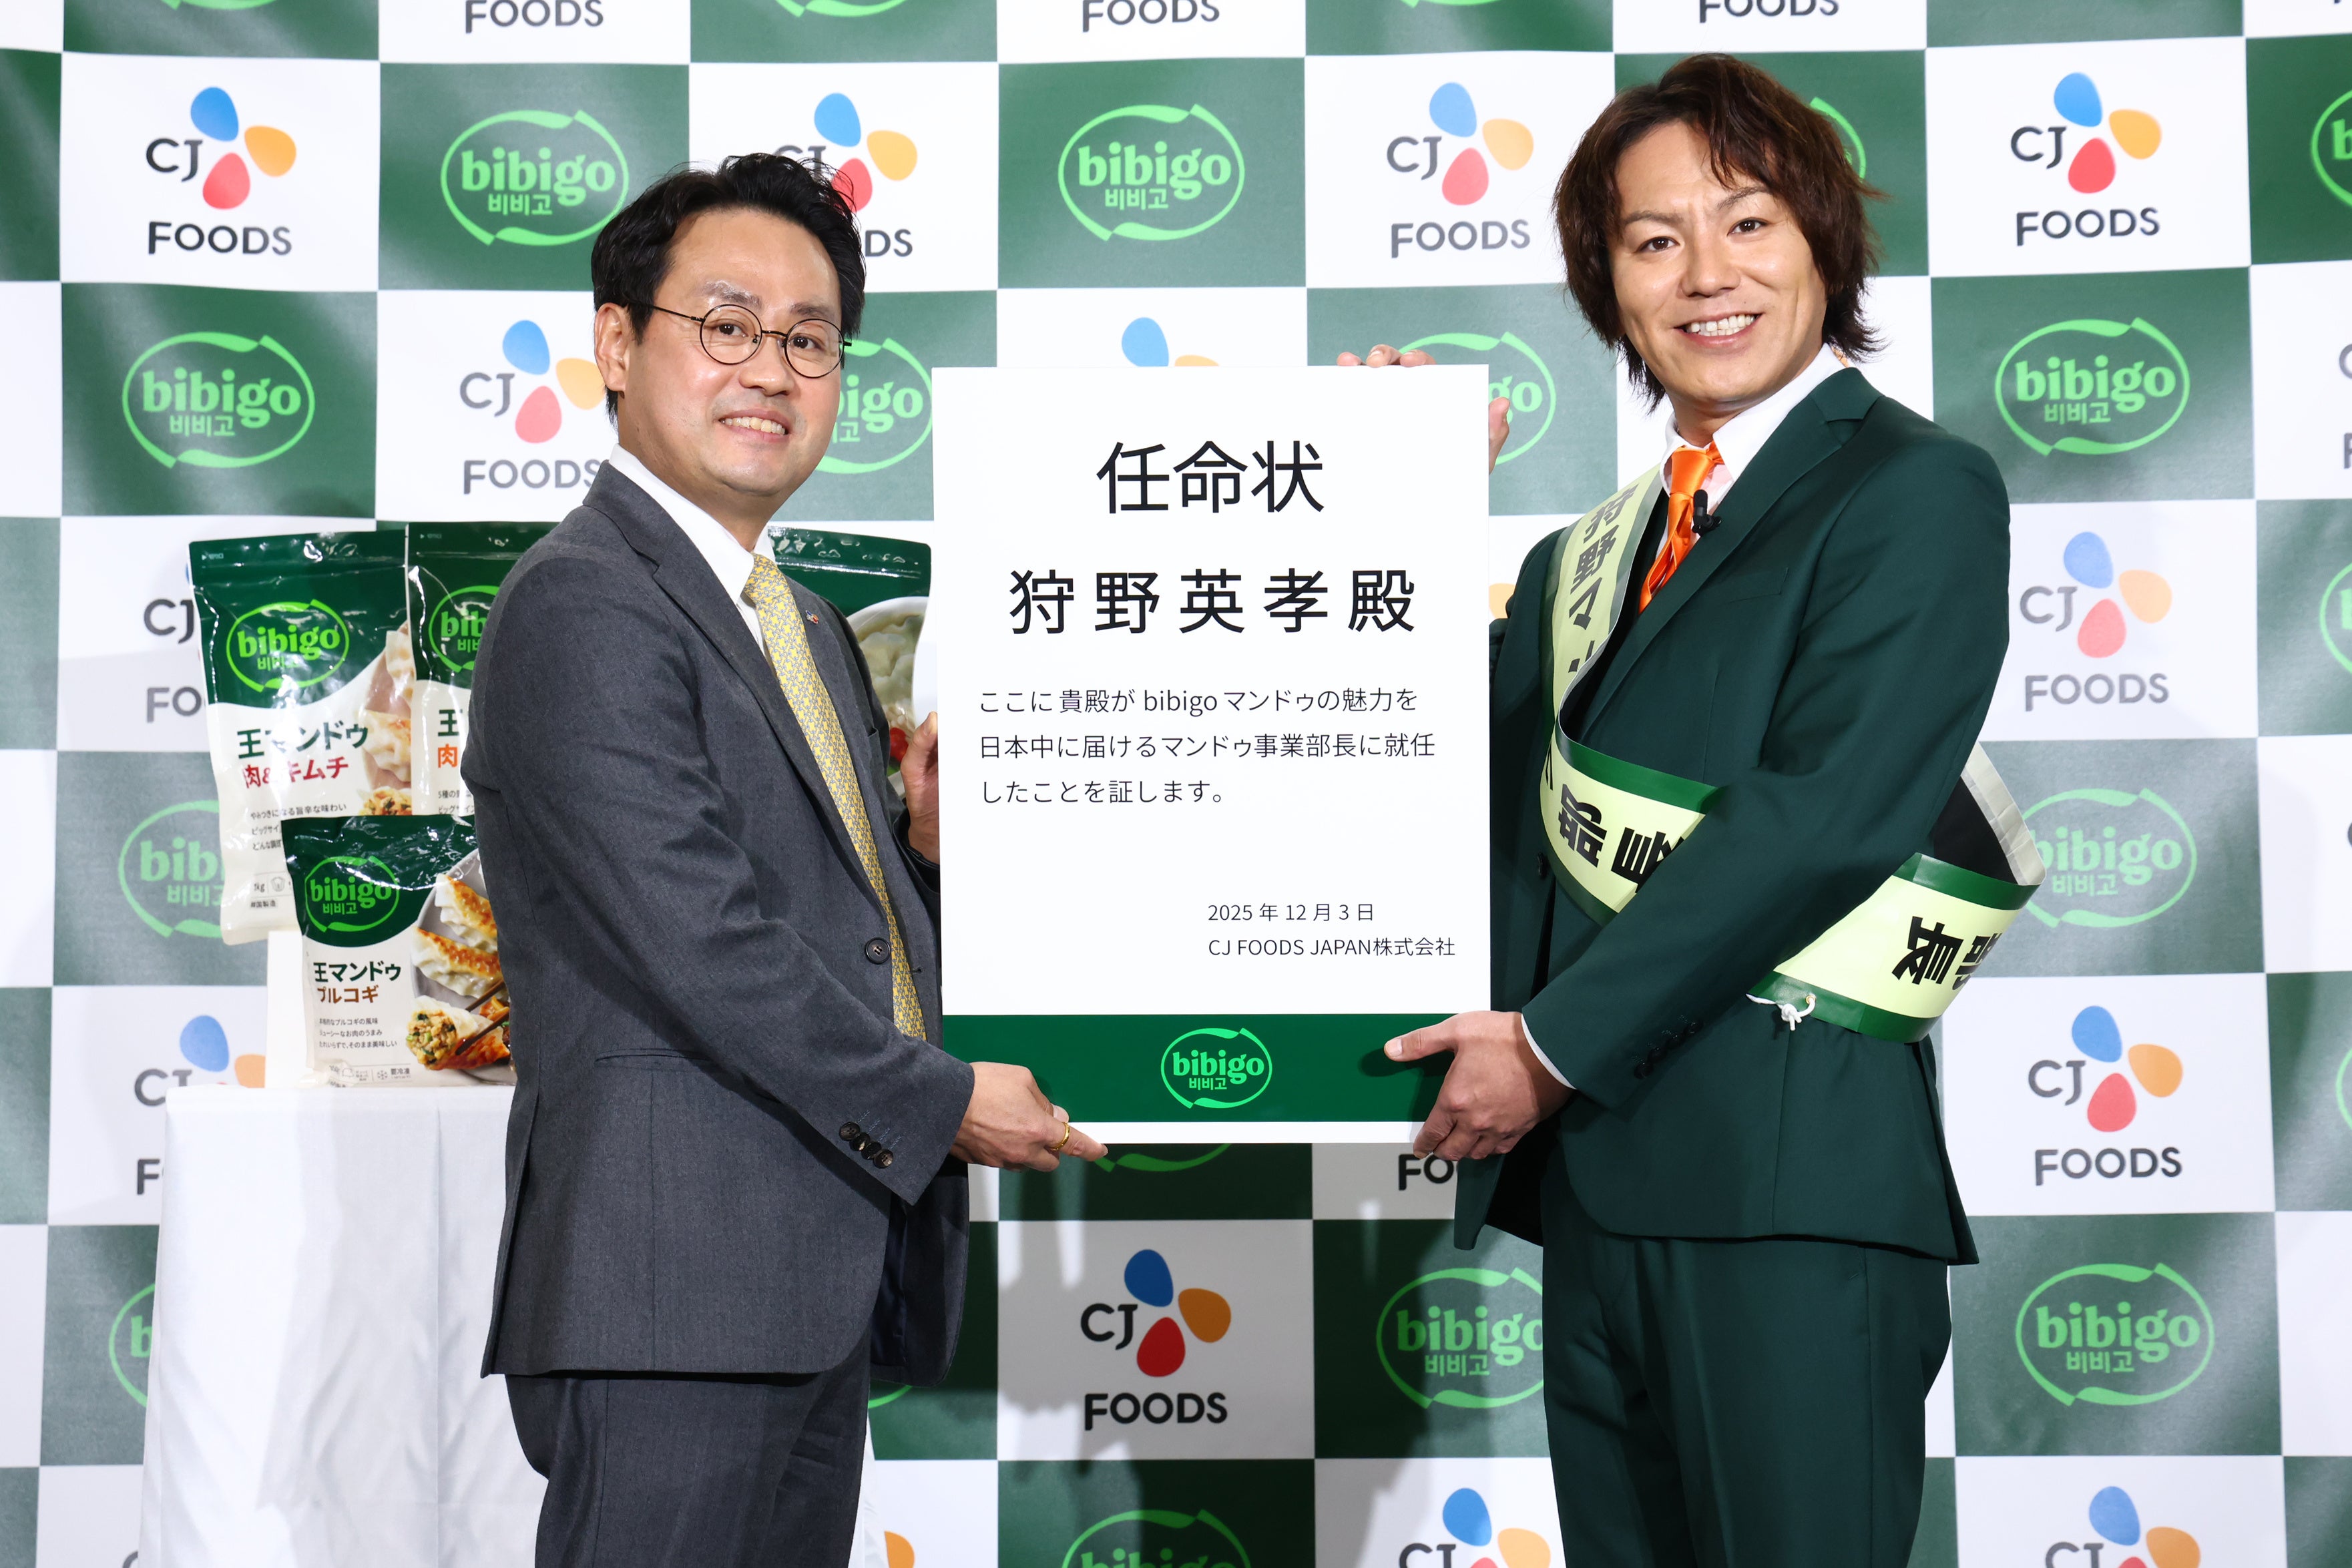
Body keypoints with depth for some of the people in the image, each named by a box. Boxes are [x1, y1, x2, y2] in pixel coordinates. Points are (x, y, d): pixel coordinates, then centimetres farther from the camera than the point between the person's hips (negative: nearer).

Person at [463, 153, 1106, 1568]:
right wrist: (940, 1100, -10)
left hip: (817, 1301, 9)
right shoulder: (585, 605, -11)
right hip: (674, 1285, -9)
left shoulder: (808, 626, 19)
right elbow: (695, 941, -18)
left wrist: (928, 853, 2)